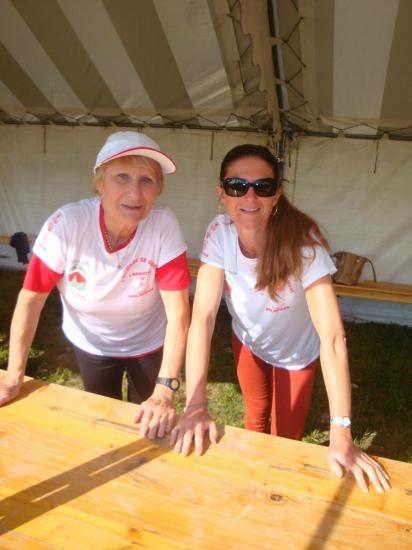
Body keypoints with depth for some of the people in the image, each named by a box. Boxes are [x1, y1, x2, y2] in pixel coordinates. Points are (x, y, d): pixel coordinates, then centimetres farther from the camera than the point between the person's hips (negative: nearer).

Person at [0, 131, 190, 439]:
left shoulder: (164, 226, -28)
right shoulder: (66, 224, -27)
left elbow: (178, 313, -29)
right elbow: (31, 298, -18)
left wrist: (165, 391, -34)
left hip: (149, 345, -1)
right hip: (91, 345, 1)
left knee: (148, 427, 20)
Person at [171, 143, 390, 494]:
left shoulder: (302, 241, -36)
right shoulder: (220, 234, -28)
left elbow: (332, 336, -40)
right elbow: (203, 316, -31)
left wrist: (341, 435, -44)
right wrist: (195, 405, -38)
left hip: (296, 353, -2)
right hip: (248, 342, 3)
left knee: (285, 437, 13)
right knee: (256, 412, 27)